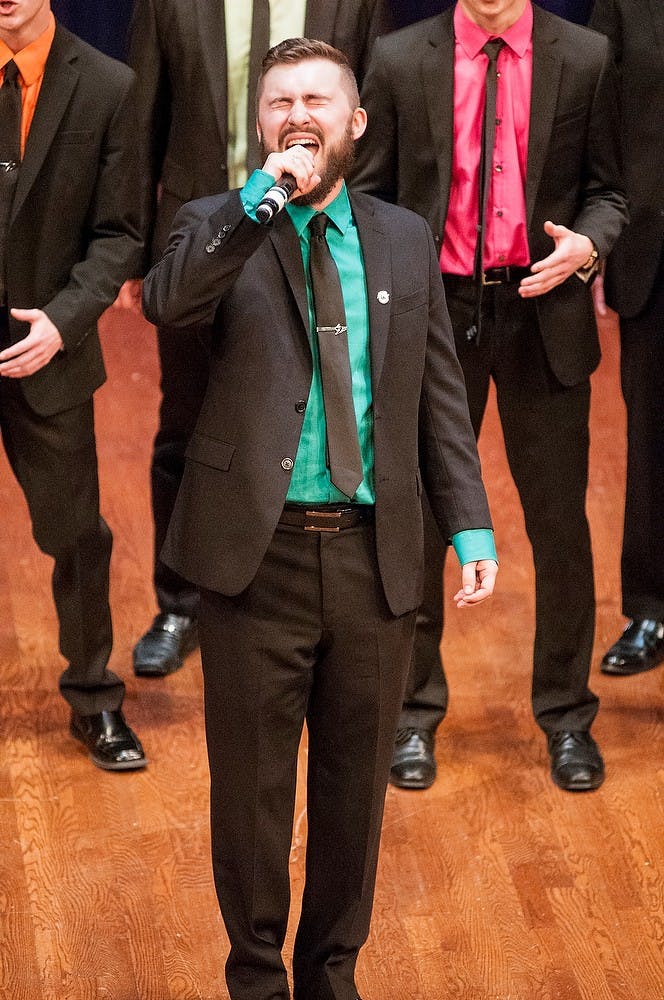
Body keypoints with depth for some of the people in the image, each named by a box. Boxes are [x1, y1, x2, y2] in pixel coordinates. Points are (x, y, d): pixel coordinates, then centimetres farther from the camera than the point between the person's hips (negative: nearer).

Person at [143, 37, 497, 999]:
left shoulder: (406, 238, 9)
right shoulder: (220, 227, 1)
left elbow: (441, 395, 8)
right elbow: (165, 302, -22)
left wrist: (469, 523, 1)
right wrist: (263, 200, -28)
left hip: (374, 556, 3)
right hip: (257, 554, -2)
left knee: (356, 786, 13)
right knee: (251, 790, 9)